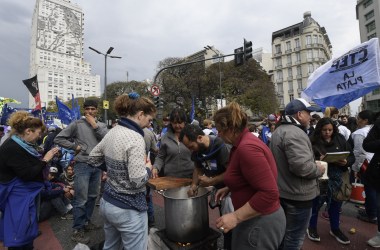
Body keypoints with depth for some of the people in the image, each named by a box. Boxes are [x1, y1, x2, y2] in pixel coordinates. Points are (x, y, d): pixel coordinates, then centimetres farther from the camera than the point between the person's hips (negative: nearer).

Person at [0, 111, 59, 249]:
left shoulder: (22, 145, 5)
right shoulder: (13, 148, -25)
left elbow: (32, 164, 11)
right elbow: (28, 174, -26)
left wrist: (47, 156, 0)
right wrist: (45, 160, -21)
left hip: (28, 193, 10)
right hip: (19, 196, -10)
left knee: (29, 227, 23)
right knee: (20, 230, 4)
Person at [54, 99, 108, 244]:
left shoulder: (102, 125, 5)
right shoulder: (77, 124, -4)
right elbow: (58, 138, -2)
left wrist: (95, 125, -13)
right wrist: (75, 146, -10)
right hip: (83, 165, -4)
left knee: (92, 196, 17)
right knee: (81, 199, 1)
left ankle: (86, 221, 35)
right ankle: (77, 230, 16)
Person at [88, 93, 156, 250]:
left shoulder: (112, 132, 1)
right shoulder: (135, 138, -25)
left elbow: (93, 158, 14)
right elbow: (137, 181, -28)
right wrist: (148, 168, -9)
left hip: (107, 202, 9)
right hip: (129, 209, -8)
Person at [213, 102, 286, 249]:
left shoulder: (247, 148, -27)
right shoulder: (245, 142, 6)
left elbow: (269, 193, -30)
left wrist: (236, 217, -26)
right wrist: (229, 188, 10)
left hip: (260, 222, -10)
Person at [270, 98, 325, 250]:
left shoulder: (280, 130, 10)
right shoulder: (295, 133, -24)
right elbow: (302, 166, -33)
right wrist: (318, 169, -12)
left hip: (283, 191, 10)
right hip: (297, 195, -10)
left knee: (284, 233, 26)